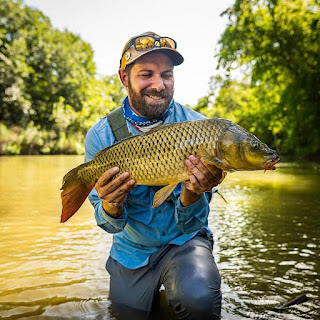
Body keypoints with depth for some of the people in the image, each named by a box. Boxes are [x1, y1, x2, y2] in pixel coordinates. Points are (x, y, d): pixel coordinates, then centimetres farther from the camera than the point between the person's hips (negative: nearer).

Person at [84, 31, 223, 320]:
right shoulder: (101, 135, -11)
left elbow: (189, 224, -14)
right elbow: (112, 226, -10)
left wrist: (192, 196, -36)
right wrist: (111, 207, -33)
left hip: (183, 242, -1)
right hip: (131, 251, 2)